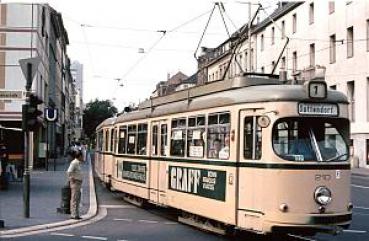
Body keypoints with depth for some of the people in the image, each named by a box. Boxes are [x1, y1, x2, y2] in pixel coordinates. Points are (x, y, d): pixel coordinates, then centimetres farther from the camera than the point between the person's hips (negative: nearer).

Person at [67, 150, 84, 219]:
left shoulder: (78, 163, 14)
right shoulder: (74, 163, -15)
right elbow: (69, 172, -25)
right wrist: (72, 179, -19)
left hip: (78, 183, 10)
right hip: (75, 182, -10)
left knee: (77, 199, 13)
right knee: (74, 199, -7)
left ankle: (74, 214, 19)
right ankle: (74, 215, -5)